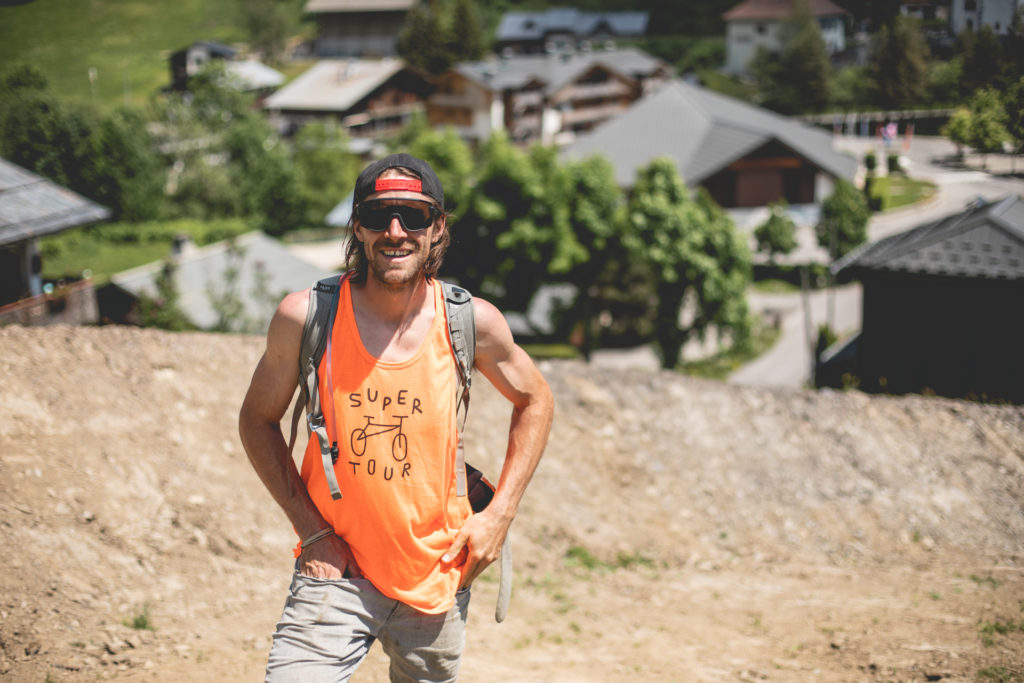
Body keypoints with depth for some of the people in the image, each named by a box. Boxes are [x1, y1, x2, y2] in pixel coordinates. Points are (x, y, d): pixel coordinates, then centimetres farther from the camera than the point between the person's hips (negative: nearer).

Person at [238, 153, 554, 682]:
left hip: (438, 574, 2)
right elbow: (258, 420, 3)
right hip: (335, 566, -2)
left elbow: (534, 400, 10)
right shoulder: (305, 317, -11)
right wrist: (310, 527, -6)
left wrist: (499, 513, 2)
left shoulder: (472, 321, -7)